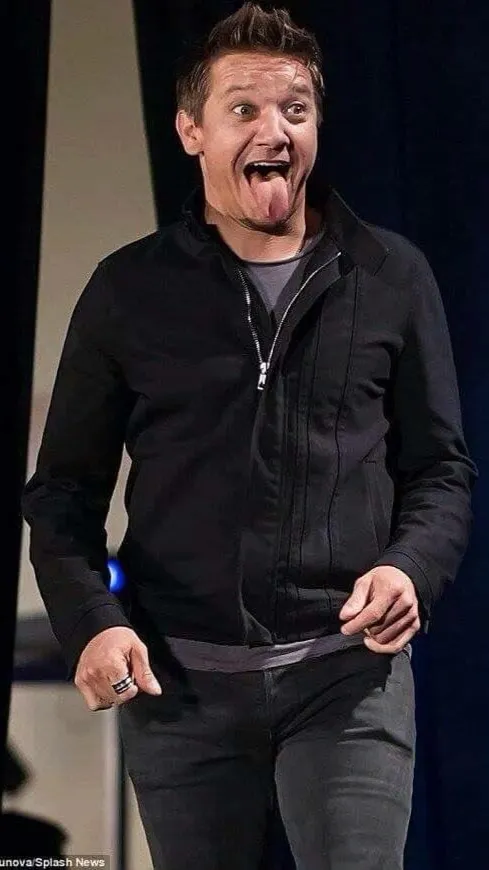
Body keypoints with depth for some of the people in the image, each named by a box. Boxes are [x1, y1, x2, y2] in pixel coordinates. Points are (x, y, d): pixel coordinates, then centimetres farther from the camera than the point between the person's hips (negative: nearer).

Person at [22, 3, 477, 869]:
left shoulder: (391, 278, 4)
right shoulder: (130, 290, 4)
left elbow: (441, 467, 9)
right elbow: (65, 489, 7)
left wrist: (411, 567, -12)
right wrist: (90, 621, -9)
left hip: (347, 673, -1)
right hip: (177, 678, 1)